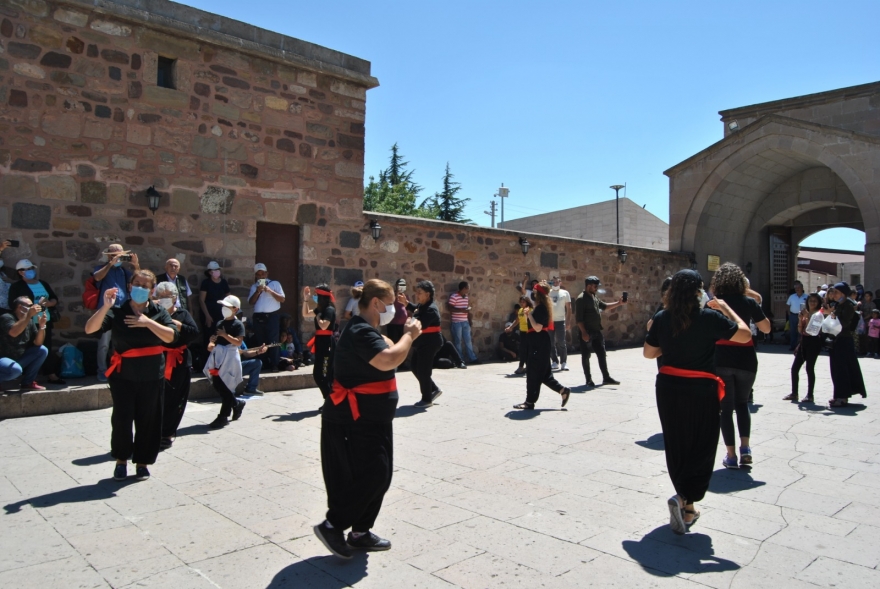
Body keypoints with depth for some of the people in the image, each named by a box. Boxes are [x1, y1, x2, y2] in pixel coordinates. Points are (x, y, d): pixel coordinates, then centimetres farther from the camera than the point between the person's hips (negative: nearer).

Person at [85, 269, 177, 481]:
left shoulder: (159, 312, 2)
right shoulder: (117, 312, -1)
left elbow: (170, 336, -13)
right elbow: (90, 329, -13)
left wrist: (148, 322, -21)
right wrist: (105, 307, -25)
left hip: (152, 376, 1)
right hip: (123, 375, -1)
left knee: (148, 420, 6)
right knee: (121, 419, 0)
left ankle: (142, 462, 22)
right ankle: (121, 460, 23)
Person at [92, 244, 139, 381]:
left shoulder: (124, 270, 16)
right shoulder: (101, 268, 6)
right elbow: (97, 277, -15)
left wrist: (136, 265, -3)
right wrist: (110, 263, -15)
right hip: (107, 310, -4)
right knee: (104, 343, -4)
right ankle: (102, 371, 5)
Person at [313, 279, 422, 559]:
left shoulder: (367, 331, 15)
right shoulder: (360, 331, -21)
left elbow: (387, 352, 21)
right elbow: (387, 360, -35)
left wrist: (405, 336, 7)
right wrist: (409, 335, -21)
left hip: (371, 419, 11)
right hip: (355, 421, -11)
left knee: (379, 476, 13)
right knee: (371, 476, -9)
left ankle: (361, 532, 25)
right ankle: (332, 525, 5)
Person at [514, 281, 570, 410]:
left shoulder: (540, 308, -17)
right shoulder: (542, 307, 15)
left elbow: (537, 328, -24)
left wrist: (529, 314, -18)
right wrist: (529, 314, 12)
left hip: (539, 343, -11)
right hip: (540, 342, 11)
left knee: (533, 373, -4)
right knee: (543, 373, 15)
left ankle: (530, 402, 2)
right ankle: (563, 390, 17)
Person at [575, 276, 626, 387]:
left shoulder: (594, 297, 13)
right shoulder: (581, 299, -14)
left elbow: (604, 306, 26)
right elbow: (579, 318, -19)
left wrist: (619, 303, 17)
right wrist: (583, 332, -23)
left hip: (597, 332, 9)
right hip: (587, 333, -8)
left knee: (602, 355, 10)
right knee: (586, 356, 3)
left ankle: (606, 378, 16)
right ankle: (588, 380, 10)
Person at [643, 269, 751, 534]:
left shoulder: (662, 319, -2)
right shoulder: (710, 318, -13)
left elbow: (649, 352, 6)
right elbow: (745, 335, -4)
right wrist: (726, 308, 5)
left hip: (669, 387, 4)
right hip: (701, 390, -4)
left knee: (676, 448, 16)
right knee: (701, 449, 8)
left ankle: (686, 507, 29)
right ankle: (684, 498, -10)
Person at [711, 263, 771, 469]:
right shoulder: (749, 302, -1)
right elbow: (766, 328, 6)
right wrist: (755, 306, 14)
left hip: (721, 359, -1)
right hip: (746, 359, 1)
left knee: (726, 407, 8)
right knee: (742, 402, 20)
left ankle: (731, 455, 9)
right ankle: (745, 448, 9)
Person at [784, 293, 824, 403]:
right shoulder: (805, 313, 11)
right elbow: (800, 331, 10)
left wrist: (807, 317, -17)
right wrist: (800, 319, -4)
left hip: (814, 342, -7)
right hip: (804, 341, 7)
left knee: (809, 368, -6)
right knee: (794, 367, 5)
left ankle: (810, 395, 2)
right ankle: (794, 393, 14)